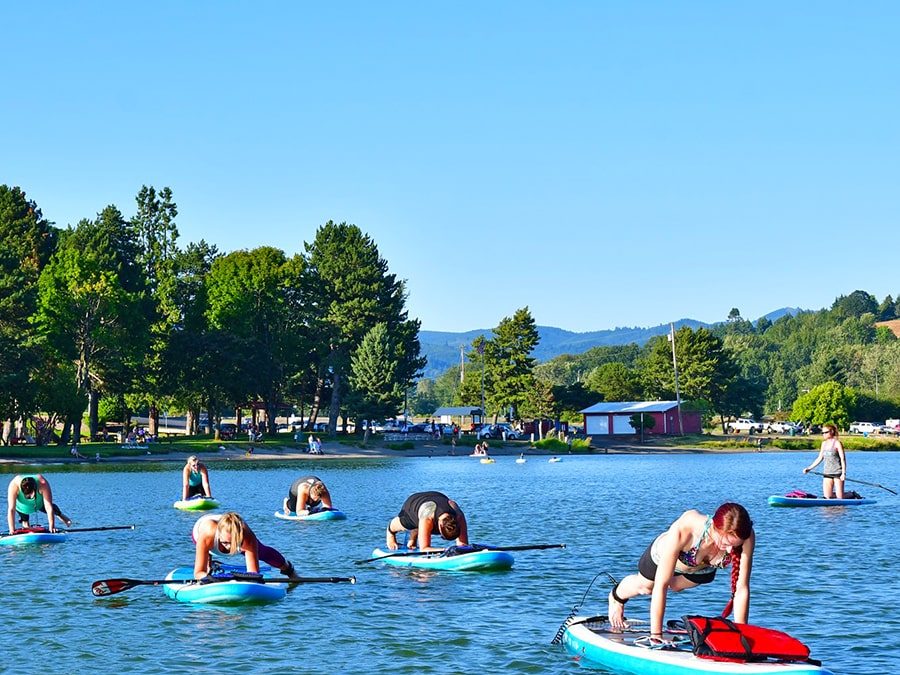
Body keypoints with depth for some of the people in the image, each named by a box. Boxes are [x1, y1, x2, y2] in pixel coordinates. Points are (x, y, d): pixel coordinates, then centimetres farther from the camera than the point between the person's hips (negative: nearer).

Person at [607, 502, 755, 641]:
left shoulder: (747, 537, -44)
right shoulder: (683, 530, -51)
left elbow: (742, 589, -36)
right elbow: (661, 585, -45)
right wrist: (656, 634, -44)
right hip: (663, 555, -2)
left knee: (676, 586, 34)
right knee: (645, 587, 29)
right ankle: (617, 597, 62)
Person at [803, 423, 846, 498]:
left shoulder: (837, 443, -7)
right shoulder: (824, 443, 13)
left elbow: (843, 459, -11)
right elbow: (820, 458, 17)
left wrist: (843, 473, -19)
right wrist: (809, 468, 11)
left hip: (837, 473, -6)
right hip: (827, 473, 6)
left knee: (840, 498, -7)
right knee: (827, 497, 2)